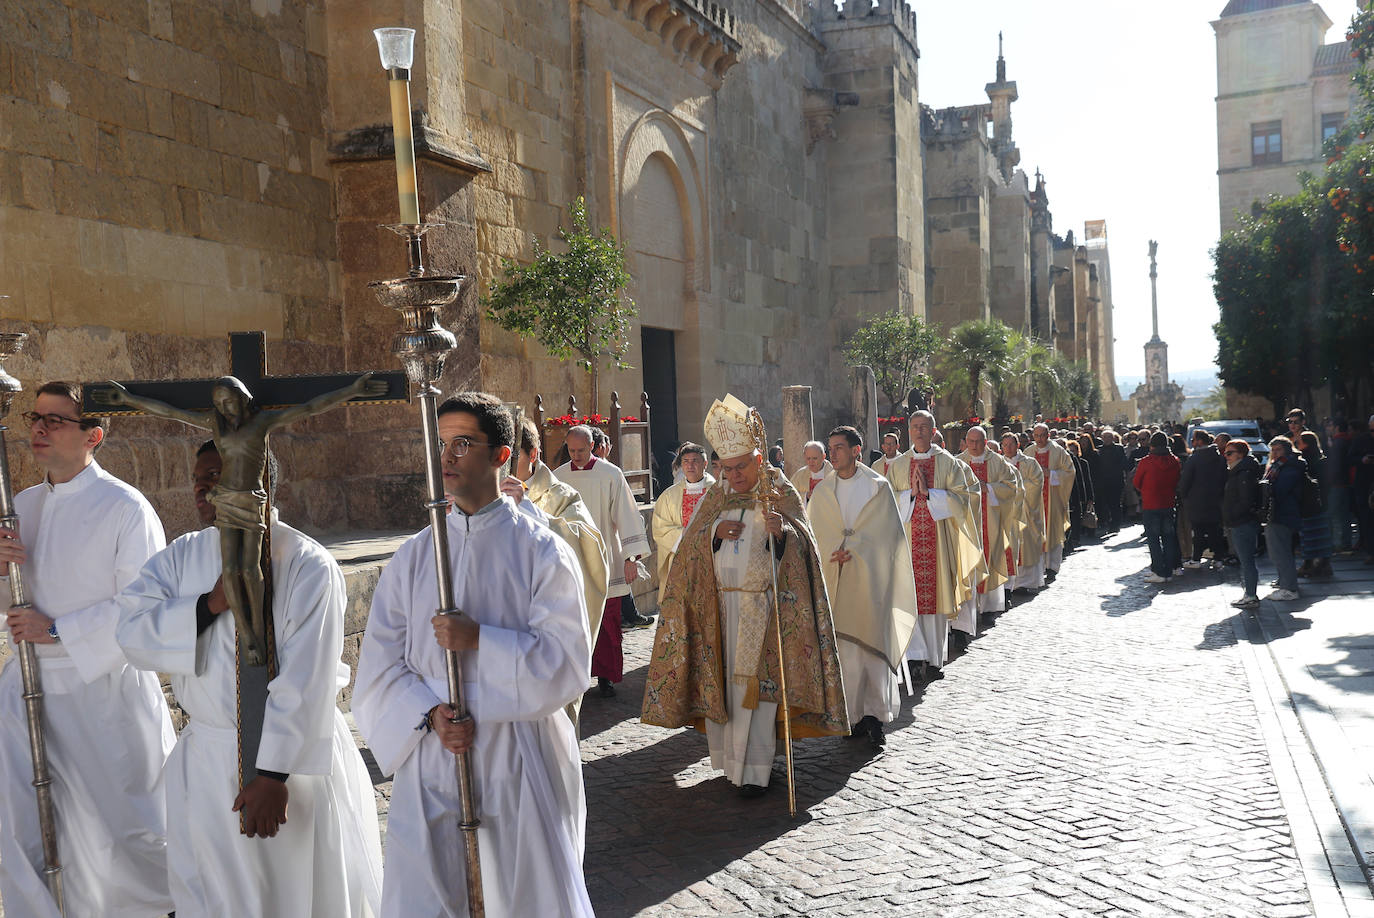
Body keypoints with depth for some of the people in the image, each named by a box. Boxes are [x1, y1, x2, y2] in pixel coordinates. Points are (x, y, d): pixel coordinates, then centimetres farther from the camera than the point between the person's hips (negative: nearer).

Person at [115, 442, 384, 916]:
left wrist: (273, 773, -20)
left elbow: (305, 680, -18)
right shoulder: (180, 557, 4)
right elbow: (132, 634, -8)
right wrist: (210, 604, -21)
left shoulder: (307, 564, -14)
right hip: (207, 760, 5)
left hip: (294, 754, -4)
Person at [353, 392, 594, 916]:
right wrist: (430, 713, -13)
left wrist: (480, 640, -19)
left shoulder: (542, 553, -3)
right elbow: (379, 667, 4)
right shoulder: (412, 558, 7)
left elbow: (568, 663, -9)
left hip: (520, 760, -2)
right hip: (429, 759, 3)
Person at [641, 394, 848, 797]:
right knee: (722, 680, 4)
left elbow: (802, 545, -7)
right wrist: (714, 533, -12)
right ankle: (730, 759, 14)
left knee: (755, 683, -6)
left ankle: (754, 769, -1)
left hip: (762, 604, -4)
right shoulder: (714, 498, 11)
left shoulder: (782, 493, 0)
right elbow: (689, 545, 8)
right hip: (720, 602, 4)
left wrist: (782, 531, -29)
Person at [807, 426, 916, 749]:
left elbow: (887, 533, -4)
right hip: (836, 578, 3)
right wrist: (839, 553, -10)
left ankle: (874, 715, -1)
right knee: (845, 646, -2)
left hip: (870, 577, -2)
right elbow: (816, 536, 7)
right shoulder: (822, 491, 11)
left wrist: (852, 551, -11)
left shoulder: (878, 487, 2)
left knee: (872, 640, -6)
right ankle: (855, 715, 3)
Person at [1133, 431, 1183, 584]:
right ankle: (1169, 570, 18)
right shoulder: (1174, 461, -1)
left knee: (1153, 539, 0)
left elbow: (1136, 482, -2)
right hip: (1168, 504, 4)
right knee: (1168, 537, 13)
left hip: (1150, 505, -4)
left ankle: (1159, 573, -3)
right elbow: (1177, 482, 9)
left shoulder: (1146, 462, -13)